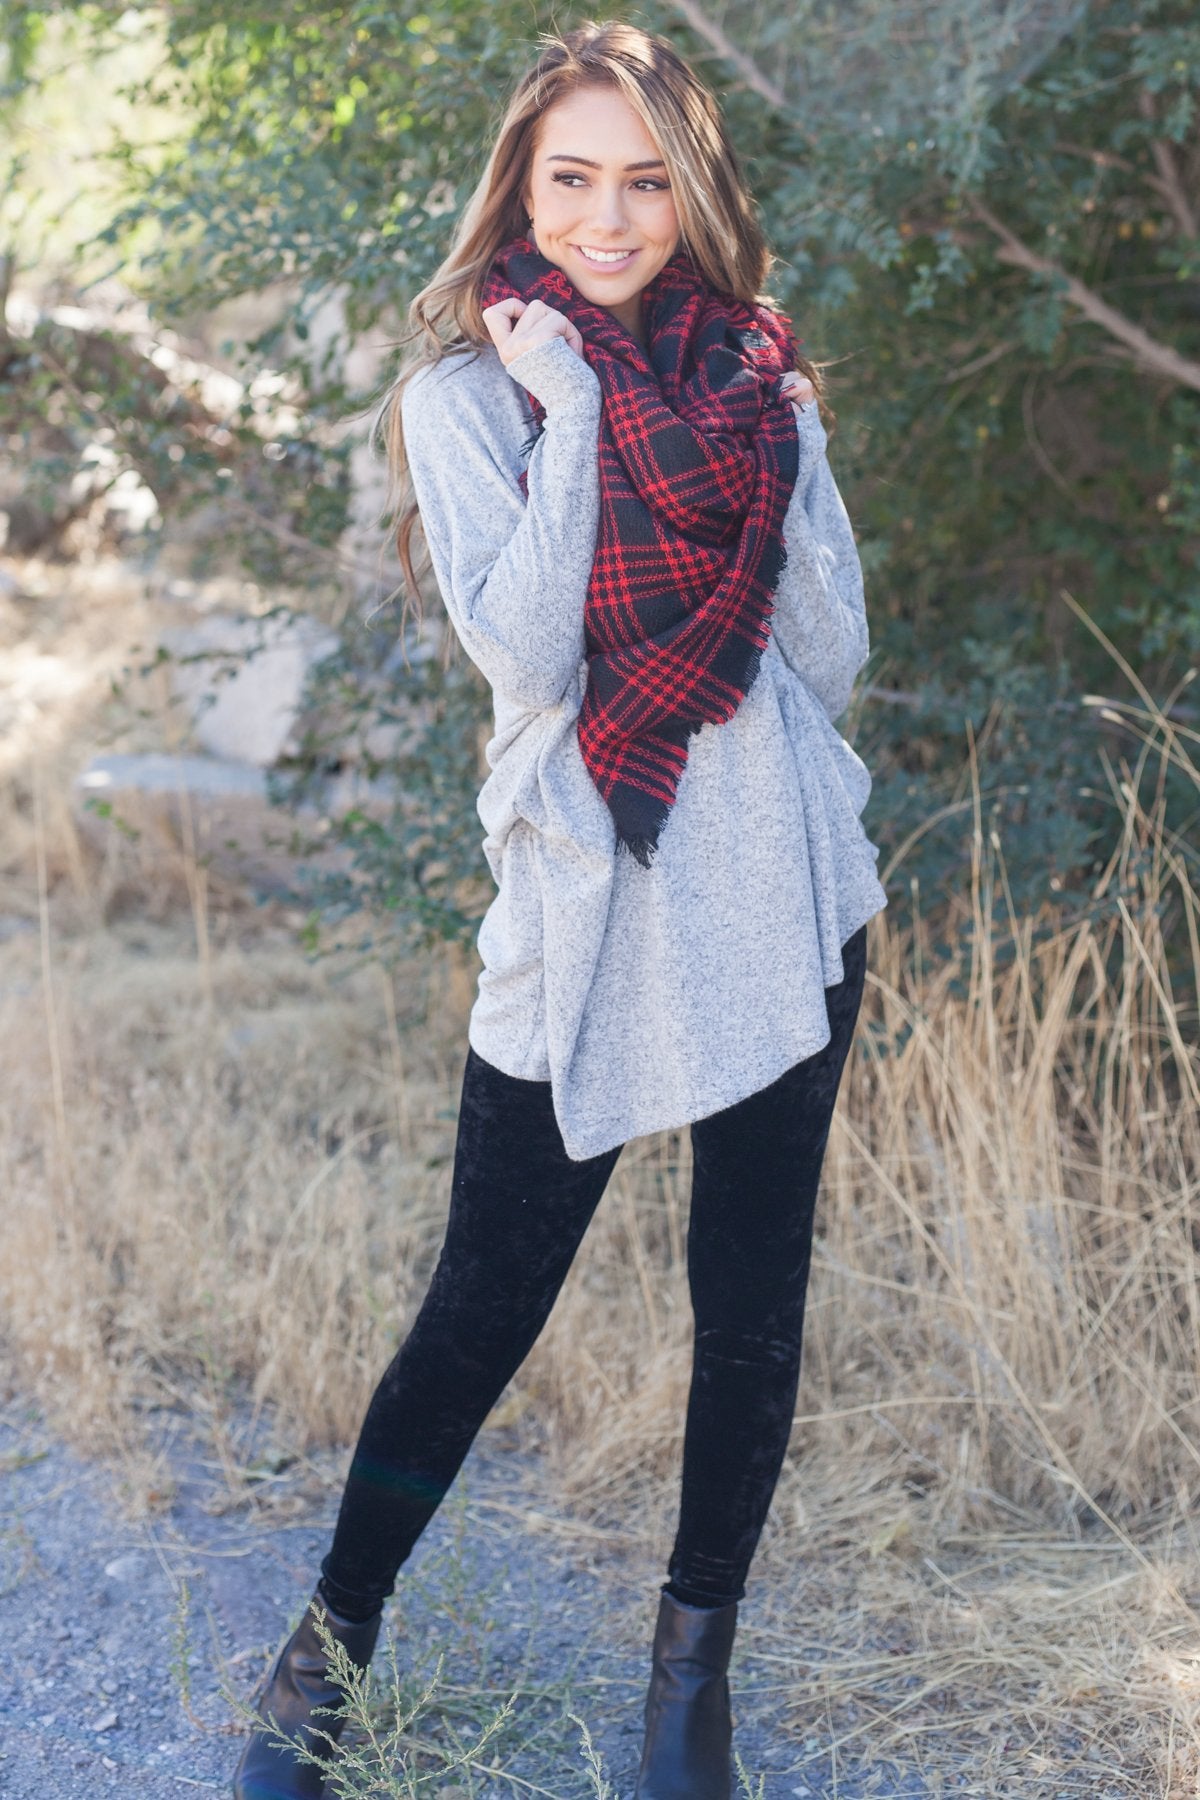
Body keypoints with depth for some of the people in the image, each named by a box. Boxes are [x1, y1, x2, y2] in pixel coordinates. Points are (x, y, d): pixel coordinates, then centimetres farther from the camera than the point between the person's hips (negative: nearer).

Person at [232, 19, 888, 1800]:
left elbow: (834, 652, 2)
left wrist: (781, 447, -6)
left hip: (787, 898, 4)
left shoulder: (756, 377, 9)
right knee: (483, 1306, 2)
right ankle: (329, 1643, 24)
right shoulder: (469, 386, -1)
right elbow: (529, 657, -15)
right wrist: (566, 412, -14)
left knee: (754, 1313, 9)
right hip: (584, 905, -3)